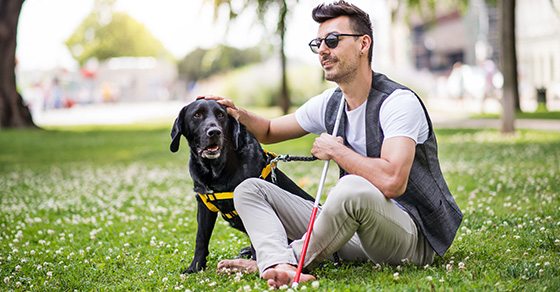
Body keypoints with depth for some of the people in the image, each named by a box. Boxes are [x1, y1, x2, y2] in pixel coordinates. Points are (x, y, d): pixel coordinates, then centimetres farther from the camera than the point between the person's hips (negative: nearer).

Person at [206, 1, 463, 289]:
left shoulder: (400, 102, -16)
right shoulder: (327, 104, 8)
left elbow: (391, 182, -32)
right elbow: (270, 132, 24)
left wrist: (335, 150, -17)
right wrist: (239, 114, 1)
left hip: (415, 237, -8)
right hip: (354, 232, 8)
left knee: (353, 188, -41)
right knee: (249, 190, -1)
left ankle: (268, 261, -18)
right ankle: (280, 268, -33)